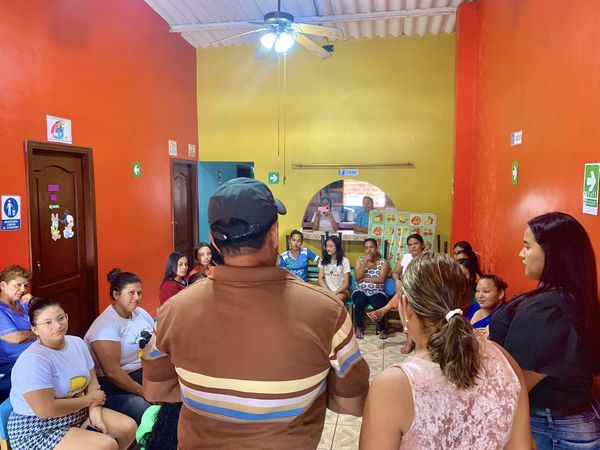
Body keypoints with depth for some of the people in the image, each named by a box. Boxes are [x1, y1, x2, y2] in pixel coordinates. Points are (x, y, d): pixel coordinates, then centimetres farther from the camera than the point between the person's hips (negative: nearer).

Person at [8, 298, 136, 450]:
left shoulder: (77, 342, 0)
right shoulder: (33, 359, -23)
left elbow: (92, 382, 3)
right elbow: (45, 410, -27)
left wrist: (95, 415, -14)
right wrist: (89, 399, -14)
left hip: (78, 413, 8)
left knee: (128, 427, 0)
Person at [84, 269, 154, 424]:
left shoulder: (141, 313, 5)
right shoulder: (106, 325, -18)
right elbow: (113, 373, -23)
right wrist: (146, 393, -19)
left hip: (142, 373, 7)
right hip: (112, 386, -7)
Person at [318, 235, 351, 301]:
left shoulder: (345, 261, -1)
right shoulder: (323, 260, 10)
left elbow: (346, 283, -3)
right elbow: (320, 279, 5)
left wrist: (335, 293, -16)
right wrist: (327, 291, -12)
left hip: (341, 291, -3)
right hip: (327, 290, 3)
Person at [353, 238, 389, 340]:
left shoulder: (383, 261, 1)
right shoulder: (360, 259, 6)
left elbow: (380, 279, -11)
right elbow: (358, 276, -9)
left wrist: (364, 279, -11)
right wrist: (366, 261, -13)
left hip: (377, 292, -1)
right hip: (361, 291, 1)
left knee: (378, 304, -33)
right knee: (359, 302, -32)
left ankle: (381, 329, -6)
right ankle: (359, 328, -8)